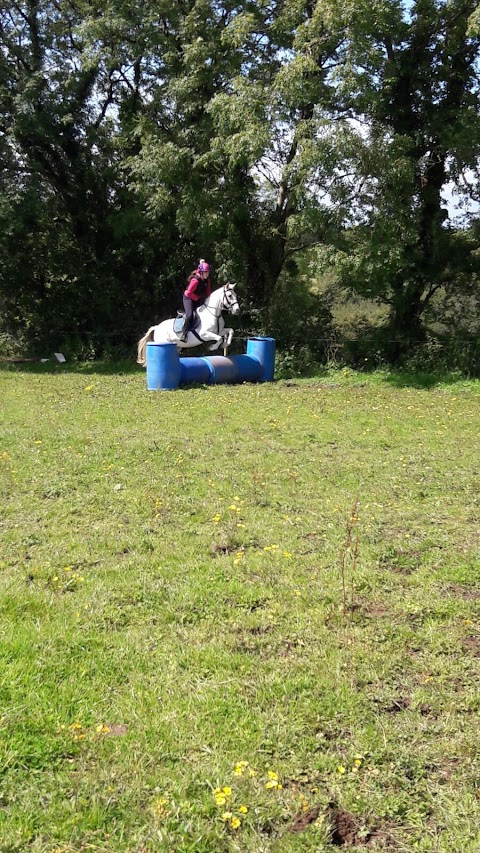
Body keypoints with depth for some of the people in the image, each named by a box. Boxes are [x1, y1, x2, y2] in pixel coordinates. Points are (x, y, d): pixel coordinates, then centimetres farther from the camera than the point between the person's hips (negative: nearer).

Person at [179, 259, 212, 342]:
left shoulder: (207, 280, -4)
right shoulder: (195, 280, -28)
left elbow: (208, 291, 10)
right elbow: (189, 293, -28)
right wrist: (198, 298, -18)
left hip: (200, 299, 9)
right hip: (188, 298, -9)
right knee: (189, 315, -27)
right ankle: (184, 334, -20)